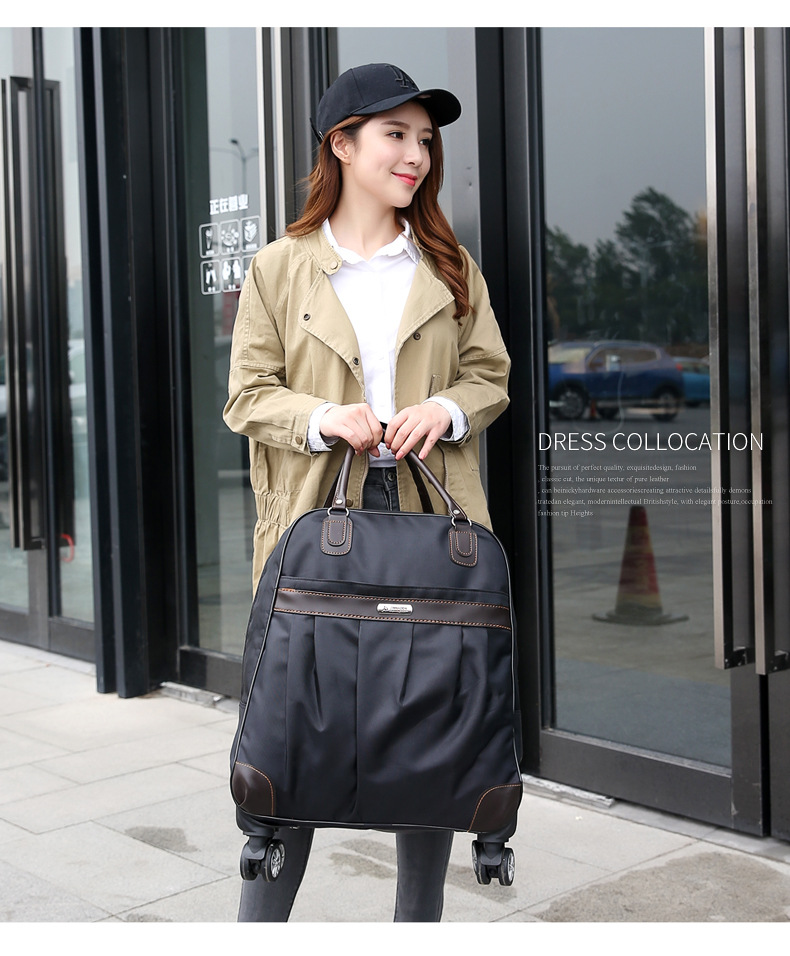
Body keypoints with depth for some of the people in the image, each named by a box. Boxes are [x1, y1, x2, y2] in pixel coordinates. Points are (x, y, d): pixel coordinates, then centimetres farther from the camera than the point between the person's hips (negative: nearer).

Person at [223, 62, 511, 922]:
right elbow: (247, 397, 3)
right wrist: (322, 418, -15)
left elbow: (491, 374, 14)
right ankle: (260, 924, 15)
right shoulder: (278, 268, 5)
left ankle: (419, 921, 24)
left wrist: (447, 409, -8)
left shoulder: (451, 268, 13)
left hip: (429, 521, 3)